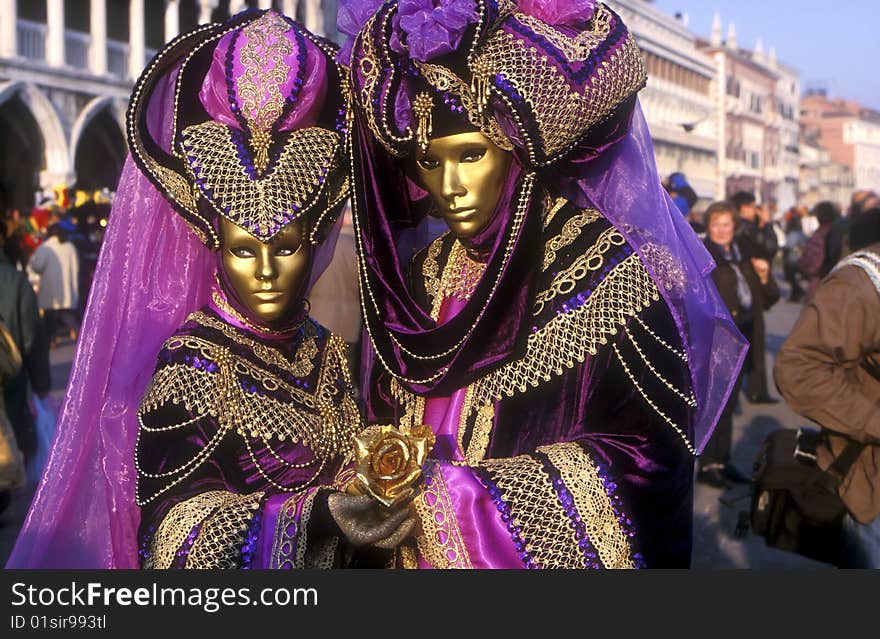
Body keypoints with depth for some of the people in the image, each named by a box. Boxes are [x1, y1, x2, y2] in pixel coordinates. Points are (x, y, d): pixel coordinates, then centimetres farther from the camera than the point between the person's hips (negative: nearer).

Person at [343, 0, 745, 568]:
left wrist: (462, 495, -25)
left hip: (553, 553, -5)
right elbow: (389, 421, 8)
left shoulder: (608, 271, -17)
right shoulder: (422, 274, 0)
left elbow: (653, 448, -21)